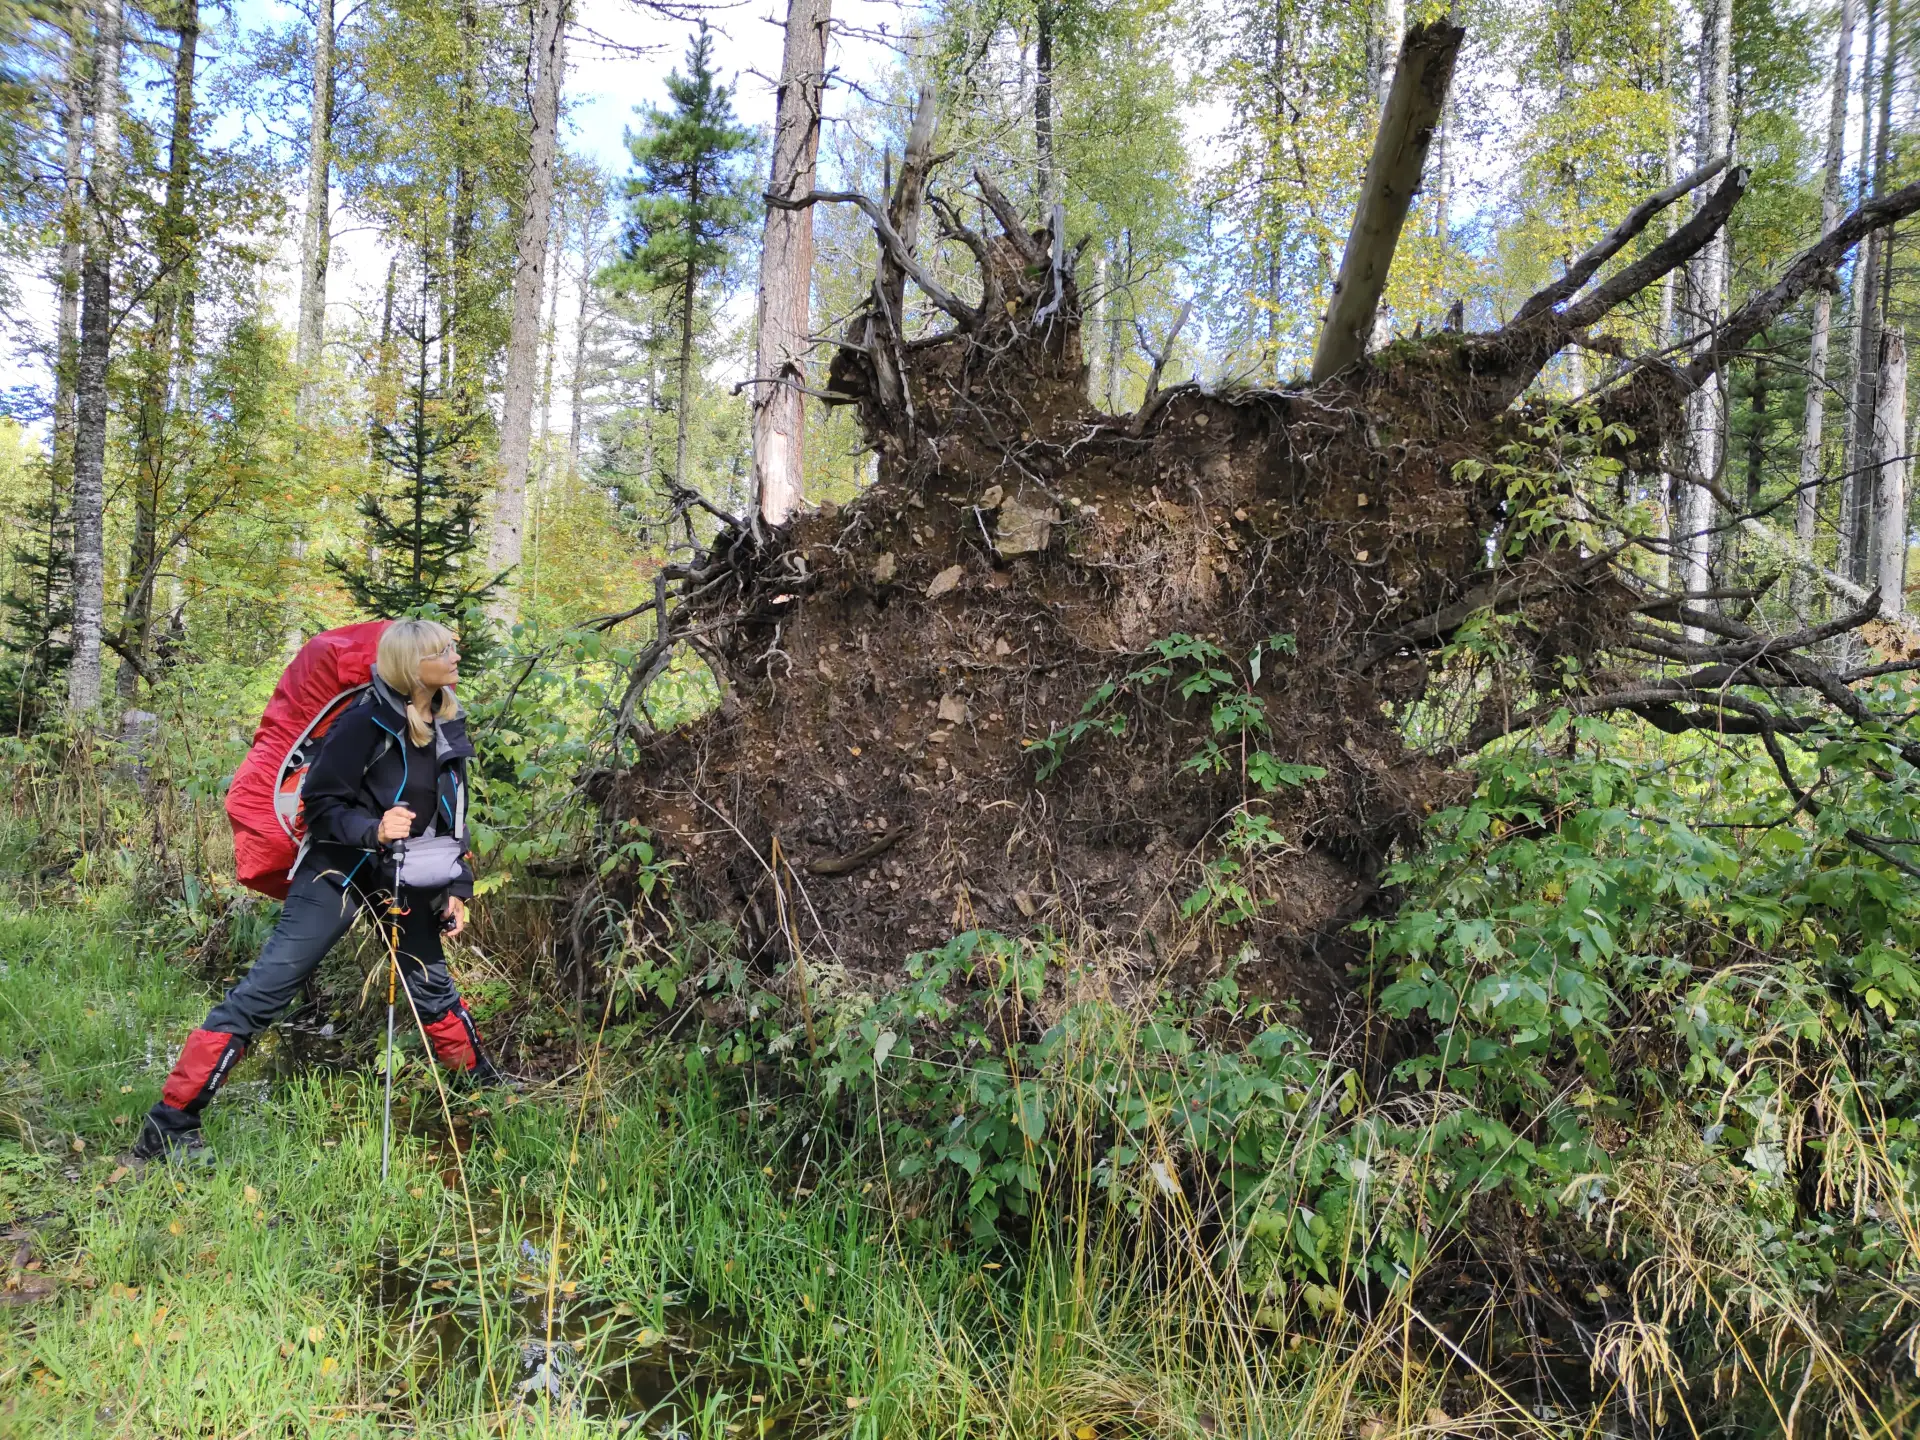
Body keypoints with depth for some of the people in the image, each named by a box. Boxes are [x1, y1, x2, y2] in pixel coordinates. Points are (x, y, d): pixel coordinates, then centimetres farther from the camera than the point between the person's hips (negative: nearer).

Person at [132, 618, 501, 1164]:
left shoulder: (448, 726, 4)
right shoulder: (365, 722, -17)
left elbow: (454, 817, 13)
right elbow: (320, 805, -13)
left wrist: (457, 888, 9)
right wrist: (374, 830, -31)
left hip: (406, 883, 6)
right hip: (339, 873, -6)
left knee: (433, 986, 17)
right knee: (264, 990, -10)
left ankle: (481, 1085, 37)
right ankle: (170, 1122, -5)